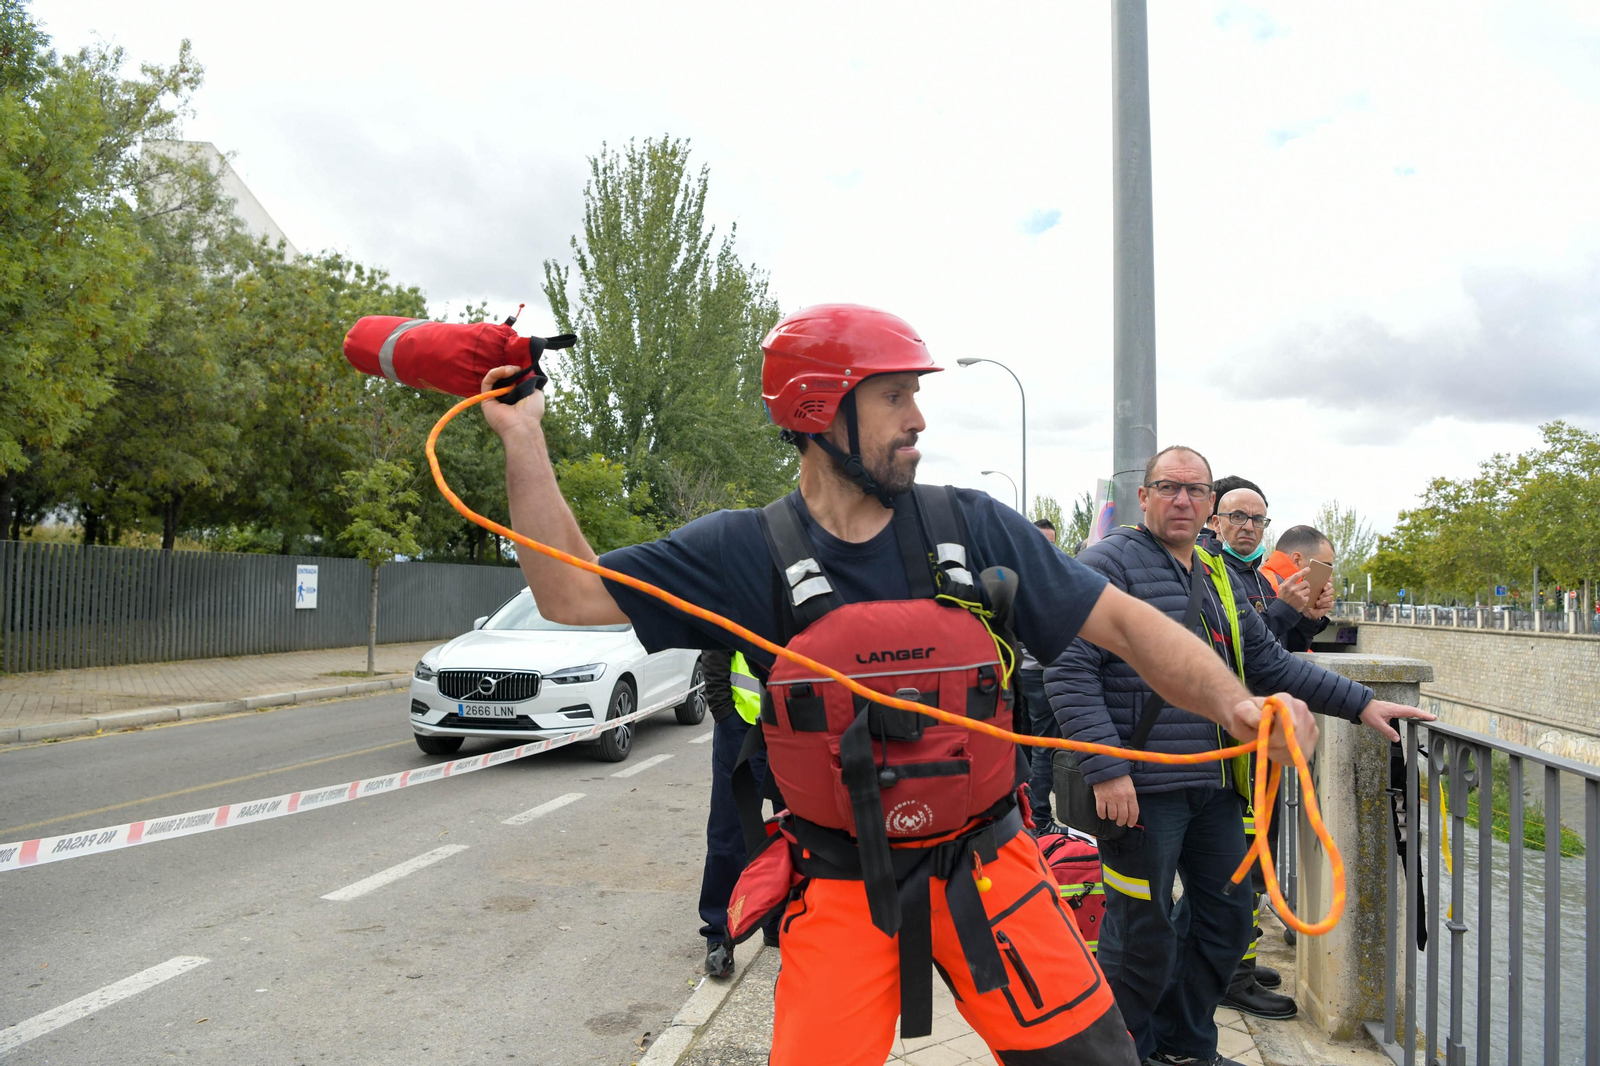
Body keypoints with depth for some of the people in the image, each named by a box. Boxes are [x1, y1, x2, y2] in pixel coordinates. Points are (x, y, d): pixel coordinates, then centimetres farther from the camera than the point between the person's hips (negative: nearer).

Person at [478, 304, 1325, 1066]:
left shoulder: (973, 527, -4)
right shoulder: (745, 552, -6)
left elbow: (1122, 622, -2)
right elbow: (569, 592, -5)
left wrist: (1234, 703, -18)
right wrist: (523, 439, -11)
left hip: (986, 868, 1)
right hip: (841, 888, -1)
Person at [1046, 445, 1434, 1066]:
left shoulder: (1218, 578, 17)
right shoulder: (1110, 562, -10)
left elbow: (1268, 663, 23)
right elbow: (1069, 671, -17)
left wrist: (1359, 703, 15)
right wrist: (1106, 770, -22)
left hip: (1216, 784, 8)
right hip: (1142, 787, -8)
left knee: (1225, 920, 17)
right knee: (1144, 936, 2)